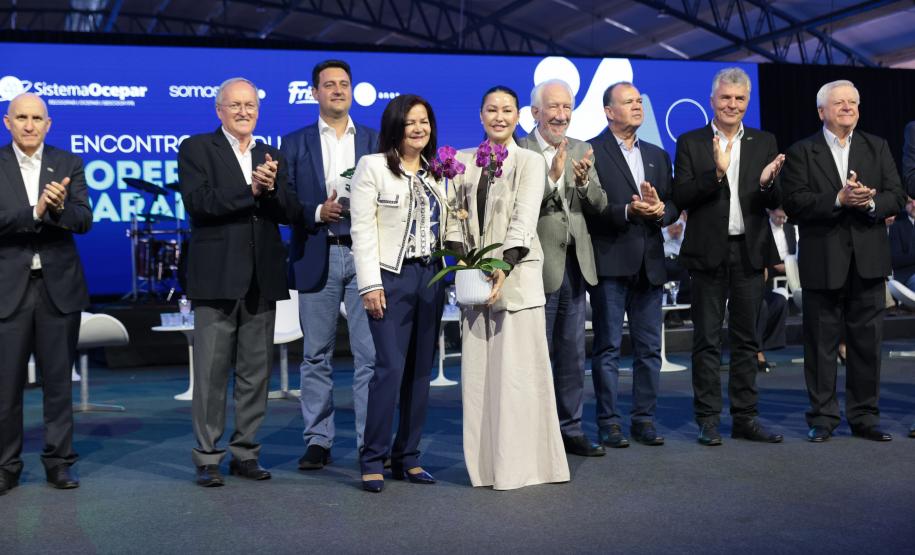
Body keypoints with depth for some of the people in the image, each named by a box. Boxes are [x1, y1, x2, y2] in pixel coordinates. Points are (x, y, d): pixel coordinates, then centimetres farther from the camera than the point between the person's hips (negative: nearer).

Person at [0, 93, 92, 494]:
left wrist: (60, 207, -23)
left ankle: (59, 462, 17)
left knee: (58, 379, 8)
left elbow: (84, 221, -4)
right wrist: (35, 211, -23)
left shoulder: (68, 164, 6)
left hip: (59, 285, 1)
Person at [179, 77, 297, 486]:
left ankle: (245, 453, 19)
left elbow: (290, 213, 5)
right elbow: (198, 202, -13)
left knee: (256, 373, 9)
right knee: (211, 373, -1)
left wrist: (271, 189, -14)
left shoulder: (272, 157, 16)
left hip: (262, 280, 5)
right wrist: (251, 190, -18)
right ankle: (207, 458, 9)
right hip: (216, 279, -4)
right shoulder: (196, 149, 3)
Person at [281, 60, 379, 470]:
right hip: (316, 256, 0)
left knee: (370, 354, -1)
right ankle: (318, 440, 15)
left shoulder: (375, 141, 11)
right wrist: (318, 212, -13)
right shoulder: (295, 144, 9)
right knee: (316, 355, 6)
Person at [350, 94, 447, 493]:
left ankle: (407, 457, 17)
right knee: (390, 368, -11)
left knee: (421, 371, 7)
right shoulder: (372, 166, -1)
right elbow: (362, 229, -7)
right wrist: (370, 285, -13)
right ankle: (373, 460, 0)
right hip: (392, 277, -6)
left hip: (430, 277, 6)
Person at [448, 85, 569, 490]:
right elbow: (454, 214, 7)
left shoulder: (530, 162, 3)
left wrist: (504, 265, -21)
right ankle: (485, 461, 13)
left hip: (517, 273, -3)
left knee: (518, 368, -4)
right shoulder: (464, 161, 14)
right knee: (477, 369, 4)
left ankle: (521, 462, 4)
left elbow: (524, 219, -8)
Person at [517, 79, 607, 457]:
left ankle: (571, 429, 24)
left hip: (575, 264, 6)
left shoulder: (581, 150, 9)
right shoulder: (517, 153, -8)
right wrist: (552, 177, -29)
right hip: (539, 265, -6)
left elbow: (599, 205, 3)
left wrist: (585, 180, -16)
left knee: (572, 352, 13)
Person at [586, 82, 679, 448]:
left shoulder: (658, 156, 18)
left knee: (649, 348, 9)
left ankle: (644, 420, 18)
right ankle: (609, 423, 8)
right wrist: (627, 211, -20)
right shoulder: (591, 152, -2)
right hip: (610, 263, -6)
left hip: (649, 264, 6)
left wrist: (660, 210, -8)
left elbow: (674, 206, 13)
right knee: (608, 347, 0)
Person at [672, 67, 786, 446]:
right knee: (707, 340, 3)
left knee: (746, 339, 9)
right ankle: (708, 420, 10)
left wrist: (767, 183, -18)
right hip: (709, 252, -3)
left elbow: (774, 203, 4)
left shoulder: (764, 143, 9)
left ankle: (746, 418, 18)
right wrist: (717, 171, -21)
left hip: (750, 252, 3)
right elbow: (681, 197, -8)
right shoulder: (691, 143, 1)